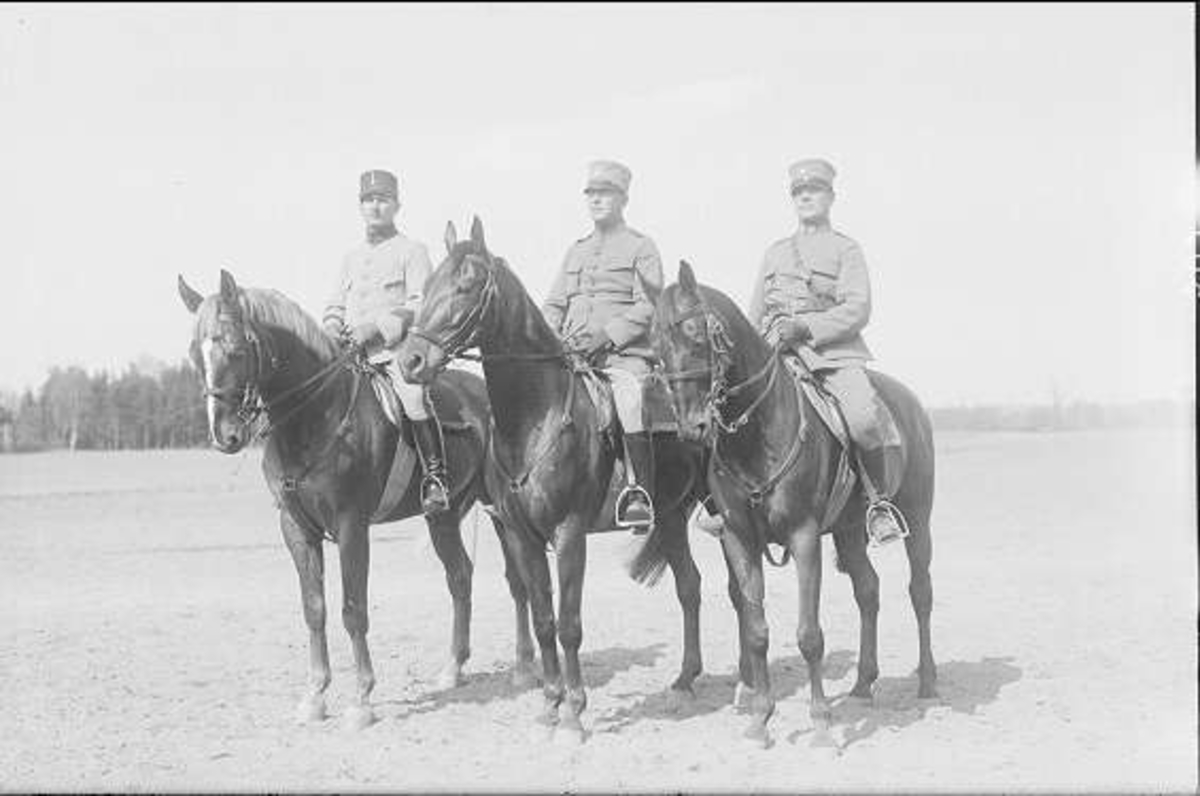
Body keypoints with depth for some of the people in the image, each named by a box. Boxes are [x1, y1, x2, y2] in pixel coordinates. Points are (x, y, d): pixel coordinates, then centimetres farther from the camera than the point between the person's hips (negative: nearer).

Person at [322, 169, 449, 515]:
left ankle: (436, 478, -25)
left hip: (398, 348, -6)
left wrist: (377, 326, -18)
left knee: (414, 397, -30)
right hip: (352, 353, 6)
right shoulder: (352, 257, 21)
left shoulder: (412, 250, 3)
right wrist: (332, 328, 1)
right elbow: (335, 305, 24)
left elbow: (420, 305, -7)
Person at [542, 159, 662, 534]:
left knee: (630, 399, -32)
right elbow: (554, 304, 20)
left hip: (626, 353, -5)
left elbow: (649, 307, -5)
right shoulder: (576, 251, 23)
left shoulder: (640, 247, 6)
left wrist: (607, 334, -16)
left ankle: (640, 493, -30)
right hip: (573, 355, 6)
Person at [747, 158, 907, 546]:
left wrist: (805, 327, -17)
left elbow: (857, 310, -4)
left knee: (864, 417, -30)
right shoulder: (775, 252, 24)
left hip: (834, 350, -4)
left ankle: (878, 502, -10)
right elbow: (755, 314, 25)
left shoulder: (846, 249, 10)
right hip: (776, 352, 4)